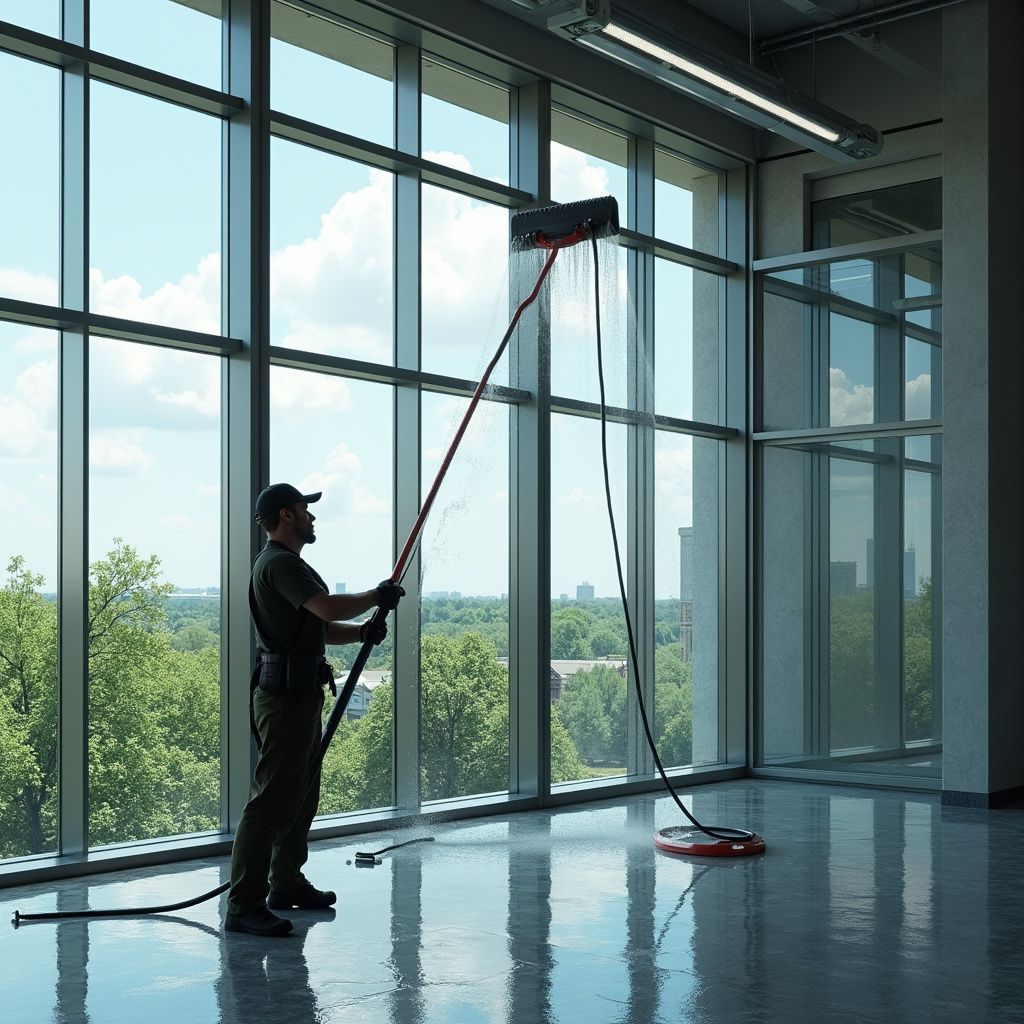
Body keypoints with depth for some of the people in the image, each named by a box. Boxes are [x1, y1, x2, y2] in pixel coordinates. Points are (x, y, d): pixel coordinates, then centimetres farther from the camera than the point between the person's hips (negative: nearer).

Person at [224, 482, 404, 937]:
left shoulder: (287, 563, 21)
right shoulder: (279, 563, -15)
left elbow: (320, 627, 21)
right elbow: (330, 608, -28)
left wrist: (361, 632, 3)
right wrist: (376, 596, -11)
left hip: (300, 694, 11)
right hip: (285, 695, -11)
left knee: (302, 793, 20)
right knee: (273, 798, -12)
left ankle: (287, 882, 33)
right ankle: (243, 905, -11)